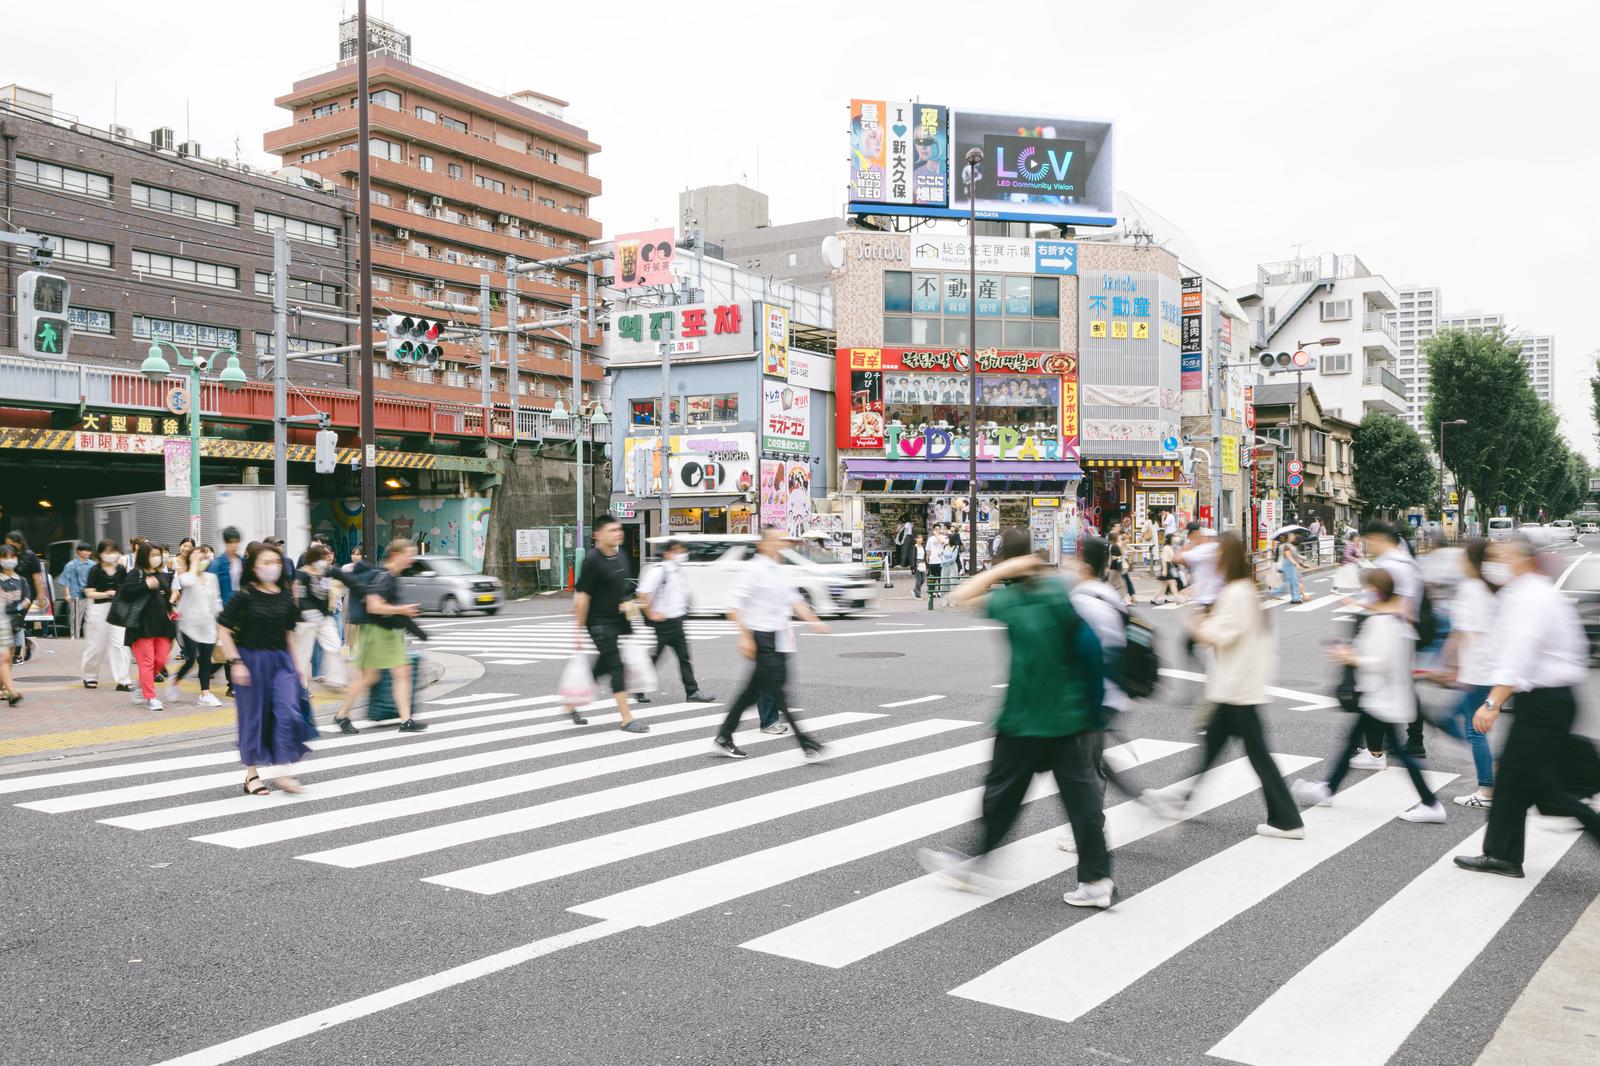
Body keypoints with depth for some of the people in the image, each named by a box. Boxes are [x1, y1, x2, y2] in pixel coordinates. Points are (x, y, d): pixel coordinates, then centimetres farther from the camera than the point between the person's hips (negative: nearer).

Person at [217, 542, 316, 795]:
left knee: (289, 713, -9)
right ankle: (252, 774, 21)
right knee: (254, 716, 6)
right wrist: (235, 662, -13)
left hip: (281, 660, 3)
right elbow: (224, 631, -7)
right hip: (252, 660, -3)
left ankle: (284, 772, 1)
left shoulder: (286, 596, 5)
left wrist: (296, 664, 13)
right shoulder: (244, 596, -8)